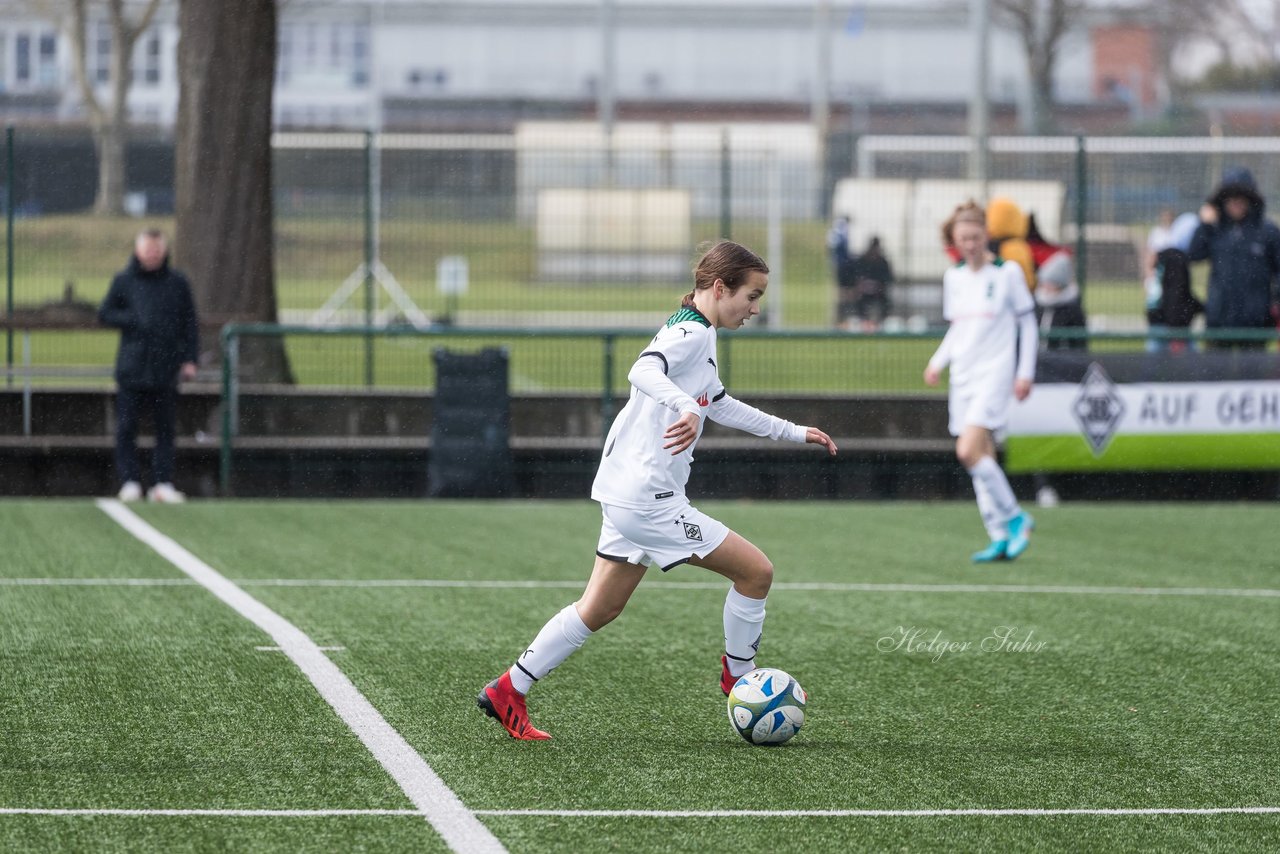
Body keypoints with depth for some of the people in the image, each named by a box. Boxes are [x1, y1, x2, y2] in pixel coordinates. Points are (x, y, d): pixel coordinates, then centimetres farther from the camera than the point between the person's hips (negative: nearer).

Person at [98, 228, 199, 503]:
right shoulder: (124, 281, 6)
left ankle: (163, 483, 4)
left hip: (166, 369, 1)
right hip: (131, 368, 0)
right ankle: (129, 481, 2)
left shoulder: (178, 283, 8)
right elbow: (105, 313, 8)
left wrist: (189, 359, 0)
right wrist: (133, 320, -9)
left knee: (166, 428, 2)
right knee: (126, 428, -3)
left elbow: (190, 324, 9)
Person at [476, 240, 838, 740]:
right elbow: (645, 370, -34)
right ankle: (738, 678, 13)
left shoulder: (697, 335, 18)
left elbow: (721, 407, 32)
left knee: (600, 609, 15)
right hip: (648, 499, -10)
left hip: (628, 493, 10)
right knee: (755, 570, -3)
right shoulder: (691, 333, -14)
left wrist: (794, 433, 34)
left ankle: (509, 691, 17)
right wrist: (687, 408, -52)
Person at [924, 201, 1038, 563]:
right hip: (963, 373, 6)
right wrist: (938, 362, 4)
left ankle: (1015, 518, -6)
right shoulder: (953, 277, 11)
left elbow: (1027, 323, 0)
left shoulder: (1007, 272, -4)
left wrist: (1025, 373, -5)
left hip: (996, 371, -6)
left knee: (969, 450, -20)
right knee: (981, 457, 5)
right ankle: (1000, 537, 9)